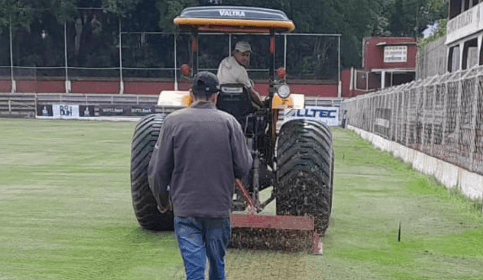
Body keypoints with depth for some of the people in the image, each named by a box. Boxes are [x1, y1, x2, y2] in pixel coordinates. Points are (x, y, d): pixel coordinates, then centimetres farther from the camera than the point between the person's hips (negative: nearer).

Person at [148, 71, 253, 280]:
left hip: (185, 210, -1)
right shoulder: (229, 122, -3)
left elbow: (158, 170, -2)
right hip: (220, 208, 1)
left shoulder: (174, 121, -4)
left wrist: (162, 200, 15)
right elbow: (244, 167, -5)